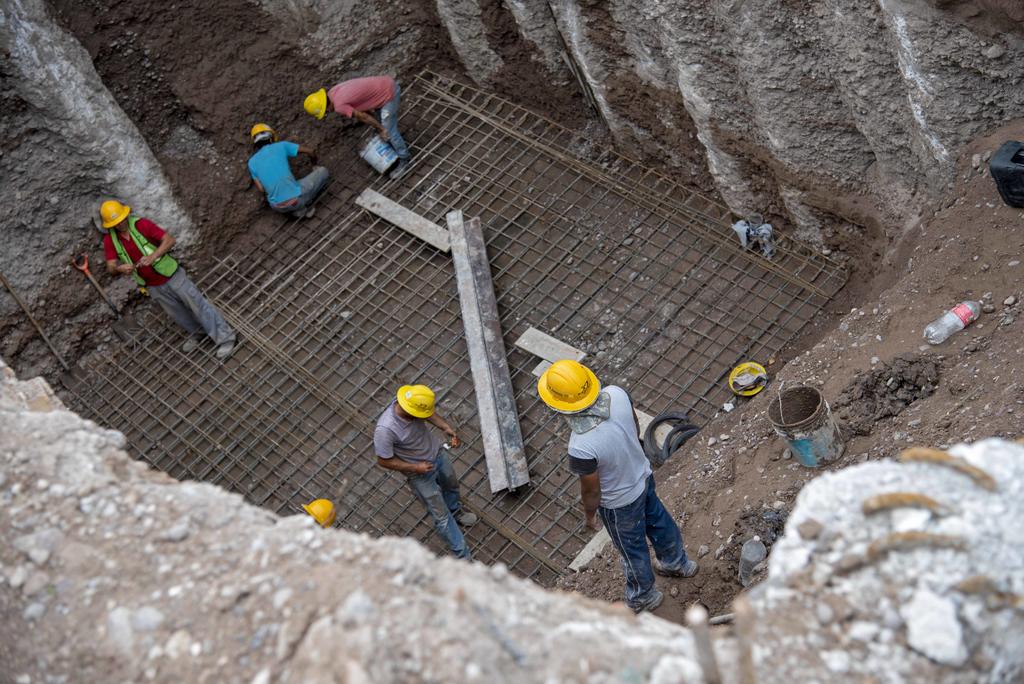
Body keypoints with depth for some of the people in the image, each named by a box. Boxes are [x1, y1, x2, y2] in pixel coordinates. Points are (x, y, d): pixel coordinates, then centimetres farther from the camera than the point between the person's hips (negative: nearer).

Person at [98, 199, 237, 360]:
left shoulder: (141, 224, -21)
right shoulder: (110, 239, -9)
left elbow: (170, 240, -25)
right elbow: (111, 268, -15)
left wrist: (153, 256, -41)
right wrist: (120, 268, -39)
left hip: (171, 275, -5)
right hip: (153, 286, 5)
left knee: (198, 305, 1)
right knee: (178, 313, 20)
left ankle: (226, 337, 9)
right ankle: (197, 332, 47)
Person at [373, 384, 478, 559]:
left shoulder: (413, 402, -25)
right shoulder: (385, 430, -41)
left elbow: (429, 413, 0)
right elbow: (383, 461, -24)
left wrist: (446, 427, -13)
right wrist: (415, 468, -23)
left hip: (438, 453, 6)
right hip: (420, 474, -6)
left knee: (451, 485, 33)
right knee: (441, 516, 7)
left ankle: (455, 512, 65)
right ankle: (461, 555, 24)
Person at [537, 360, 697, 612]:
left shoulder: (581, 448, -43)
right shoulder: (617, 394, -27)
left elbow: (591, 491, -24)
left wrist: (589, 515, -2)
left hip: (619, 503, -6)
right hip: (643, 477, 6)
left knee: (632, 549, 24)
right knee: (658, 520, 34)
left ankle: (643, 596, 53)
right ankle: (677, 562, 63)